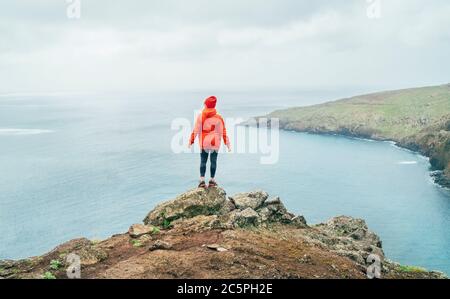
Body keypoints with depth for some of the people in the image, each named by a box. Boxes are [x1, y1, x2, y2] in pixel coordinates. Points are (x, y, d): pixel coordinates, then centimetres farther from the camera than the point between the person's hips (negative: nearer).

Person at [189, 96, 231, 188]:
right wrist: (227, 144, 2)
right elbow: (223, 132, -2)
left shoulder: (200, 117, -3)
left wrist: (191, 141, 6)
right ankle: (212, 180, 12)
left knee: (203, 161, 6)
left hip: (203, 143, 0)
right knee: (213, 161, 7)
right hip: (215, 143, 0)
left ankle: (202, 180, 0)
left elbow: (195, 130, -2)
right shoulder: (218, 118, -3)